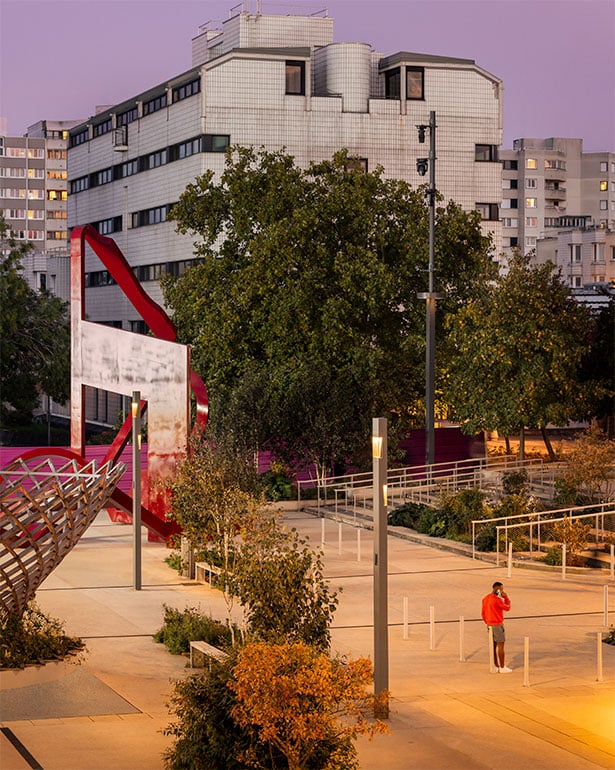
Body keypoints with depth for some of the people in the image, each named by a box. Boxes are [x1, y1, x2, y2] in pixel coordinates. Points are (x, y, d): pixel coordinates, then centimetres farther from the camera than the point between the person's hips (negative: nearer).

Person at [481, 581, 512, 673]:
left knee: (494, 645, 13)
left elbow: (483, 613, 12)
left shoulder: (485, 599, 7)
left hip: (490, 625, 8)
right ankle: (502, 668, 1)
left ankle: (496, 666, 19)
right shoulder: (497, 599, -20)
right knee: (501, 646, -2)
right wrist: (506, 597, -1)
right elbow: (507, 608, -6)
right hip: (498, 625, -8)